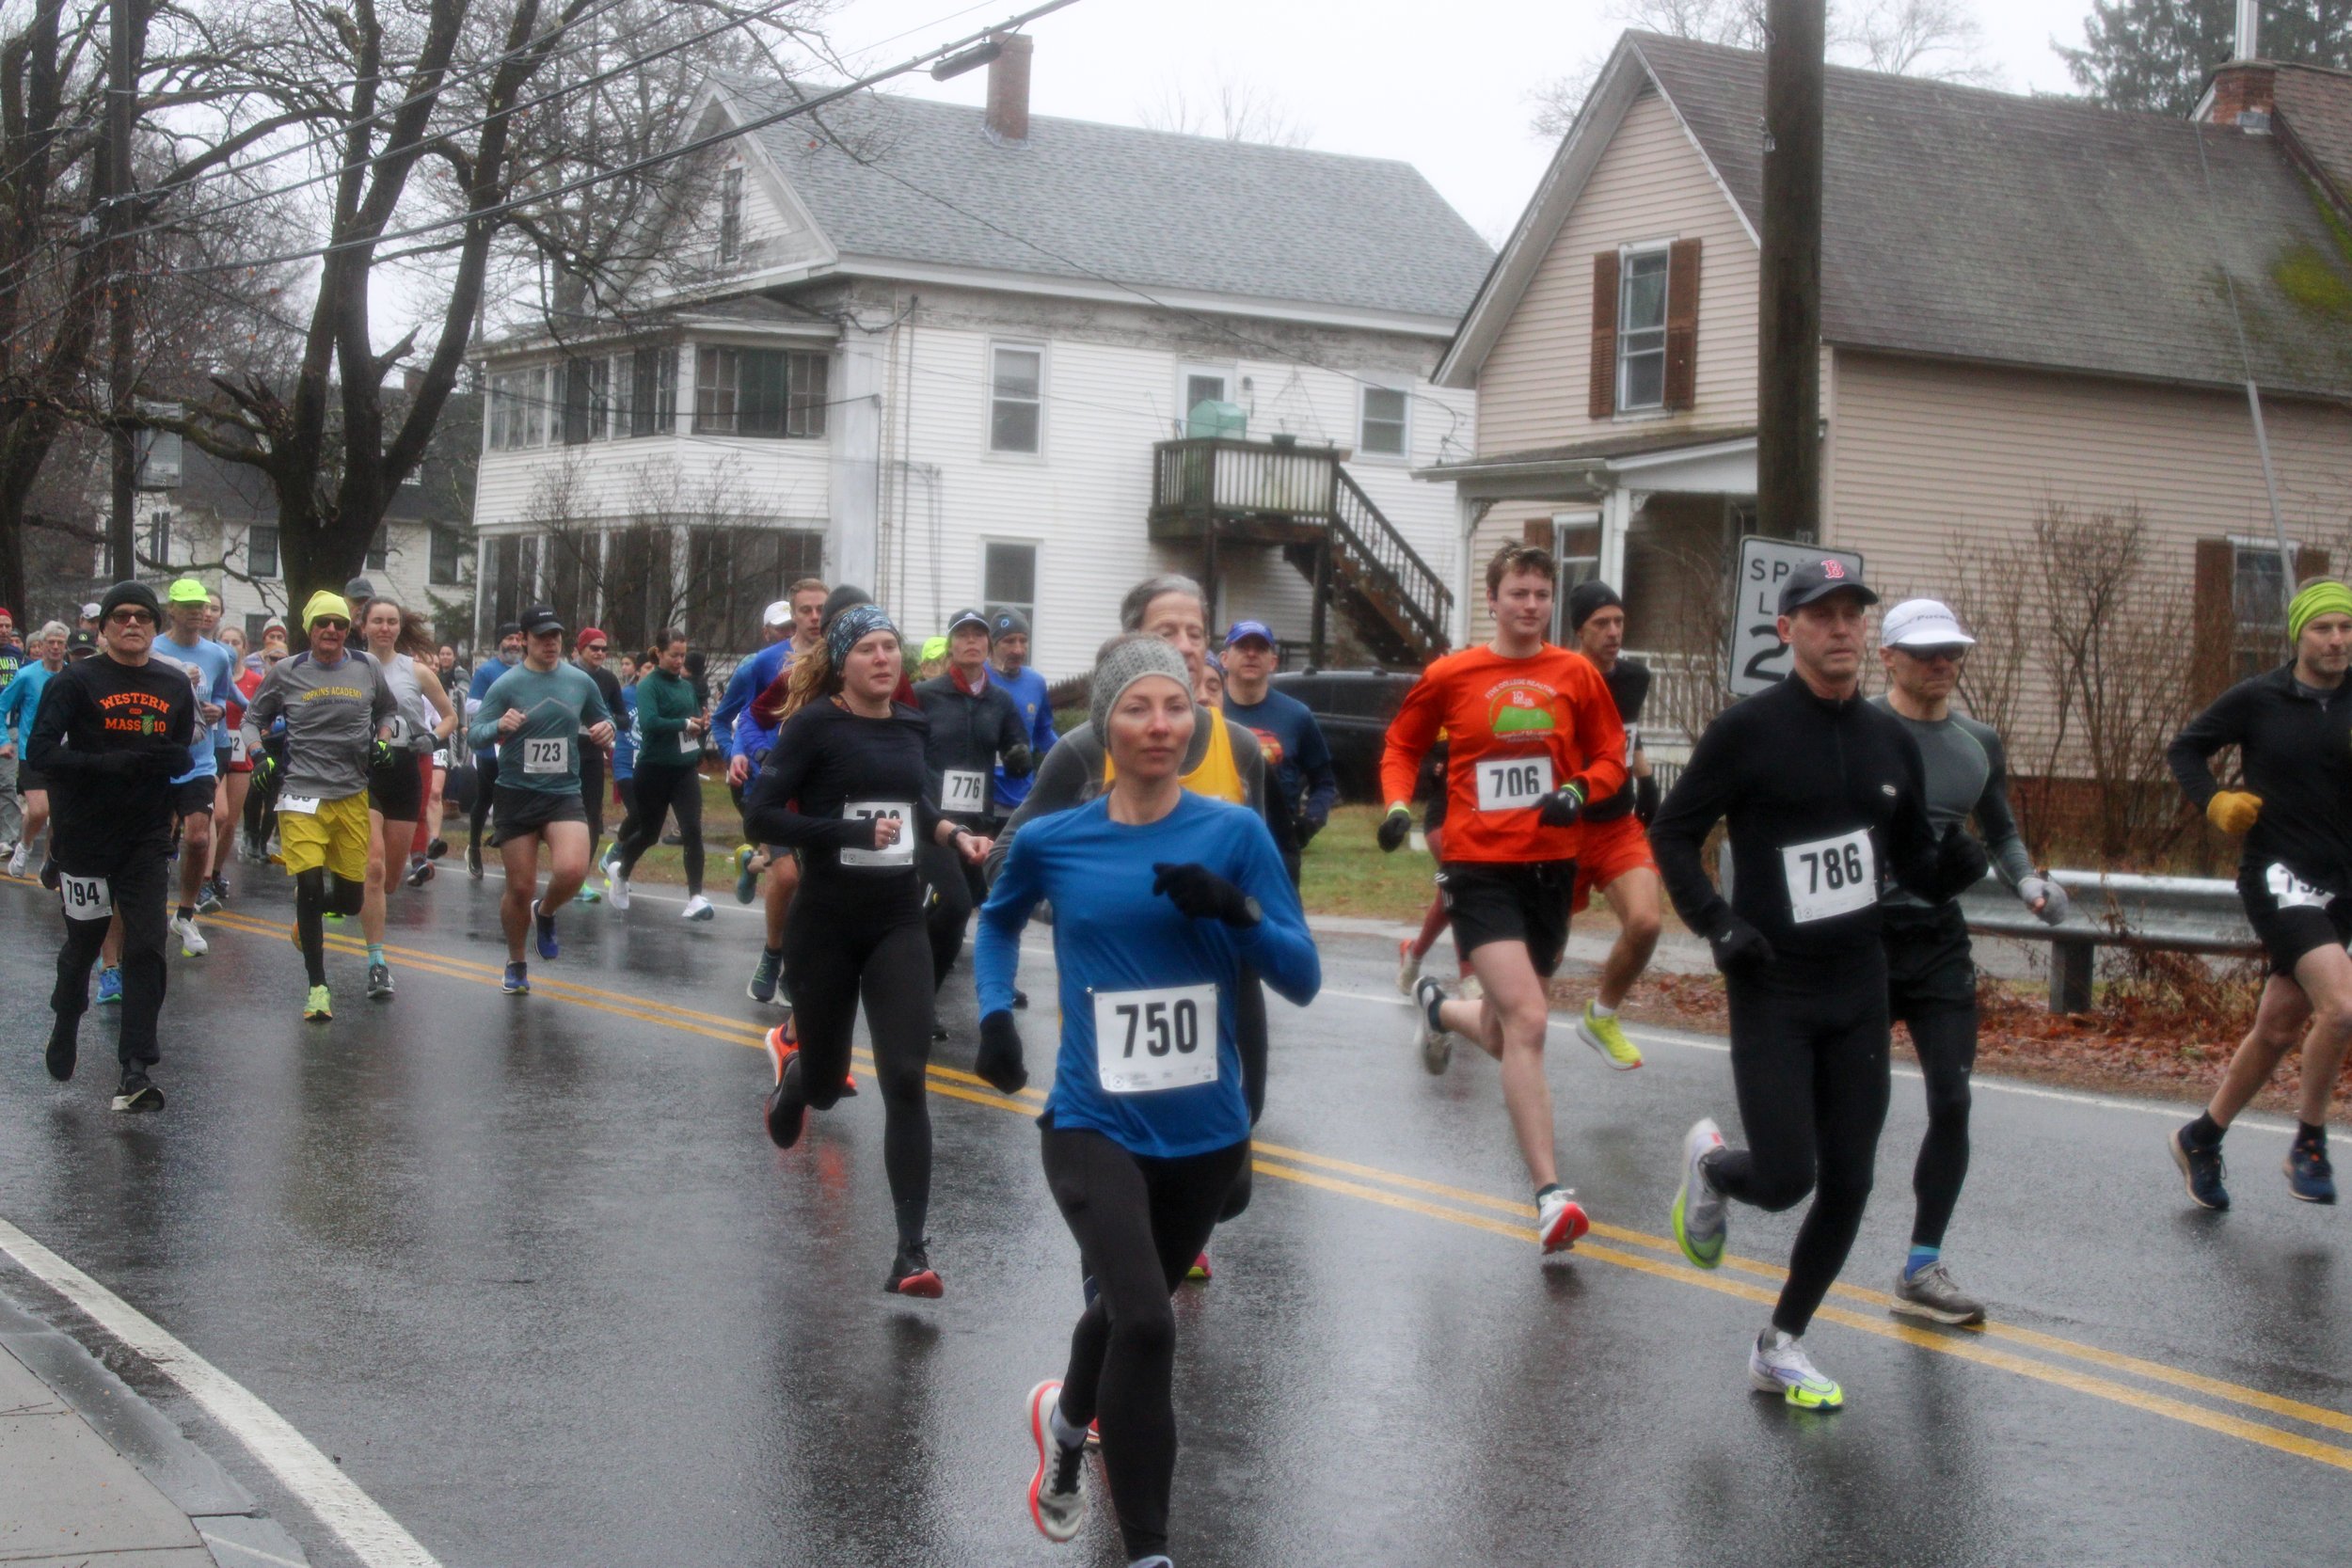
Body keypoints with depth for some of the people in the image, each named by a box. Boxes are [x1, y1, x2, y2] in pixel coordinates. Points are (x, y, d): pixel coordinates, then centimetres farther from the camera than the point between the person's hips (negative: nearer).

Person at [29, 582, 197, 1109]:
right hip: (83, 839, -2)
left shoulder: (175, 686, 7)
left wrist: (174, 758, -8)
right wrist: (110, 763, -25)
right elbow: (40, 753, -13)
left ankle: (137, 1073, -6)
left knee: (146, 951, -7)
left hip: (146, 839, 2)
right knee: (83, 943, 12)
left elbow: (184, 752, 17)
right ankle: (65, 1021, 43)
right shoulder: (75, 681, -5)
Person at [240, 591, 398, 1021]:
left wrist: (382, 740, 5)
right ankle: (317, 988, -1)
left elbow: (389, 710, 24)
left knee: (351, 900, 3)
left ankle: (313, 908, 43)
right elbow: (253, 718, 15)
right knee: (309, 884, -14)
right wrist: (259, 754, -2)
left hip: (352, 796, 2)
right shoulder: (286, 673, 2)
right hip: (301, 795, -2)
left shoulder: (366, 668, 6)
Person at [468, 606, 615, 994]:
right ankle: (516, 965, 26)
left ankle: (545, 914, 11)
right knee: (520, 888, 1)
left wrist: (606, 729, -3)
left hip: (564, 794, 1)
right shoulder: (506, 685, -5)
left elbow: (601, 720, 20)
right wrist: (499, 726, -28)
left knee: (571, 870, -23)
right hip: (517, 797, -1)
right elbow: (475, 735, -7)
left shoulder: (581, 682, 4)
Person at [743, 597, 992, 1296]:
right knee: (826, 1084, 11)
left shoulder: (909, 725, 7)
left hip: (898, 924, 3)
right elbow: (760, 815, -15)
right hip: (826, 924, -3)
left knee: (905, 1081, -11)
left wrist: (952, 834, 8)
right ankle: (791, 1057, 51)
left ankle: (911, 1252, -10)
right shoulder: (815, 725, -9)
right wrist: (854, 833, -21)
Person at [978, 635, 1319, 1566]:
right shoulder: (1052, 843, -5)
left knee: (1128, 1307, 23)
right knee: (1146, 1324, -22)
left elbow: (1303, 981, -8)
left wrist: (1239, 911, -25)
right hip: (1094, 1126, -2)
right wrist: (995, 1013, 3)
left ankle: (1065, 1419, 57)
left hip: (1206, 1134, 2)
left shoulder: (1235, 833, -7)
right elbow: (999, 920, 18)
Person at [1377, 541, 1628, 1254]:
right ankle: (1550, 1194, -19)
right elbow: (1402, 744, 13)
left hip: (1552, 866, 4)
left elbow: (1611, 755, 10)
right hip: (1480, 868, -4)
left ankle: (1440, 1007, 54)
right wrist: (1398, 803, -5)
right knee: (1527, 1020, -20)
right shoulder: (1450, 675, -1)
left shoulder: (1575, 674, 3)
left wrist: (1581, 791, -10)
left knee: (1509, 1032, 17)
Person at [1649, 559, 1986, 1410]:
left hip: (1860, 989, 5)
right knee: (1784, 1178, -11)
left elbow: (1915, 864, 15)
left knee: (1847, 1186, 5)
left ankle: (1781, 1347, 22)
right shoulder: (1748, 729, -8)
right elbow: (1672, 832, -2)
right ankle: (1708, 1161, 25)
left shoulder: (1890, 740, 8)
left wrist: (1953, 867, -7)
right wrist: (1717, 923, -14)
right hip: (1772, 993, -5)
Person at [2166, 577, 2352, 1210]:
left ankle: (2201, 1139, 30)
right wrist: (2215, 802, -6)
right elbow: (2185, 749, 9)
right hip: (2279, 876, -4)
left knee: (2278, 1030, 11)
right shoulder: (2258, 700, -2)